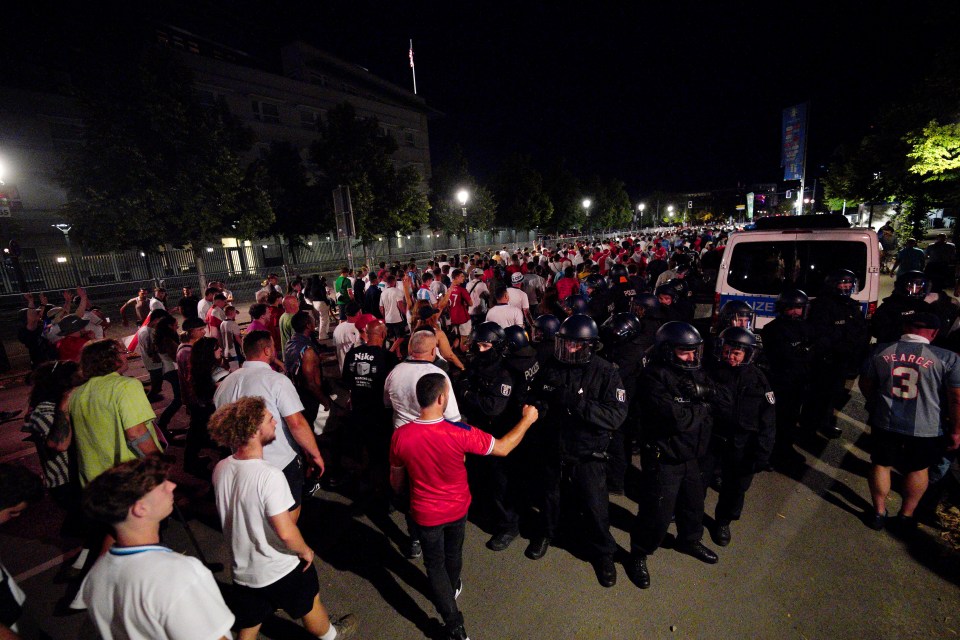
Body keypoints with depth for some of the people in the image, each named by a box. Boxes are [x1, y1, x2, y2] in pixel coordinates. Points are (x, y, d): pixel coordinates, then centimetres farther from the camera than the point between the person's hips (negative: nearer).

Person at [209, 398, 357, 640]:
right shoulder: (268, 475, -33)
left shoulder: (221, 468, -10)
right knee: (310, 603, 24)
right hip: (280, 569, -5)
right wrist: (305, 550, -14)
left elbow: (234, 514, 5)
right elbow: (286, 532, -33)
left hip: (242, 568, 5)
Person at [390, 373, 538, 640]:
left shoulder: (400, 436, -26)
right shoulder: (460, 433, -31)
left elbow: (396, 483, -8)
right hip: (457, 508, 1)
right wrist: (527, 420, -5)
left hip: (425, 513, -1)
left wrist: (405, 492, 16)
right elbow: (503, 448, -18)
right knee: (453, 553, 31)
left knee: (434, 563, 23)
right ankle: (452, 588, 59)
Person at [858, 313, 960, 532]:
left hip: (885, 423, 0)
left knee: (881, 465, 15)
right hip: (926, 429, 0)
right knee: (918, 470, 20)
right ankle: (906, 515, 32)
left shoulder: (880, 351, -6)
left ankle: (878, 513, 26)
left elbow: (865, 386, 5)